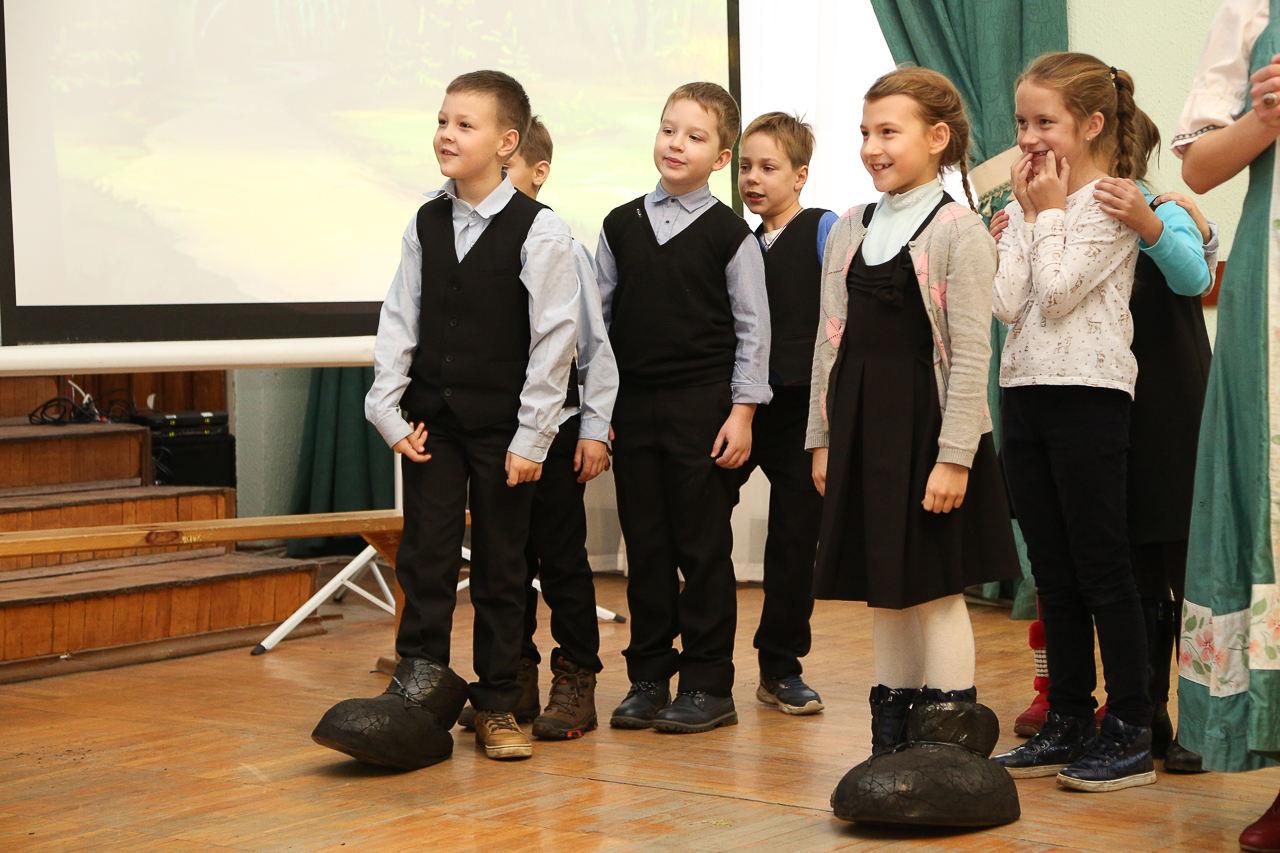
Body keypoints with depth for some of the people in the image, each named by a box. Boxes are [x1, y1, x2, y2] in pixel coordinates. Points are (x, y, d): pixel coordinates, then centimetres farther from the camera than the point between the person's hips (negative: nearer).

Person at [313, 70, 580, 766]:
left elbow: (555, 339, -8)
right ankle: (419, 678, 12)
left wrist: (532, 436, -10)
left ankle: (496, 705, 14)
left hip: (502, 426, -3)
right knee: (425, 553, 2)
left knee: (501, 565, 5)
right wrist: (389, 409, 1)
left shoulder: (539, 231, -8)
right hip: (432, 419, 3)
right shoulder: (426, 225, 5)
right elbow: (399, 320, 8)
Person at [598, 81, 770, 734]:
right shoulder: (621, 226, 9)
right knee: (644, 544, 8)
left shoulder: (730, 234, -1)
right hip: (631, 404, 4)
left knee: (702, 544, 0)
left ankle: (709, 684, 7)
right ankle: (649, 676, 16)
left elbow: (753, 328, -1)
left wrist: (742, 411, -7)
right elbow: (599, 316, 12)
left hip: (701, 407, -3)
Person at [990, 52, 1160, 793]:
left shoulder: (1109, 202, -7)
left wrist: (1050, 212, -7)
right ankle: (1069, 723, 18)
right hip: (1026, 392, 8)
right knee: (1054, 573, 11)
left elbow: (1058, 292, -17)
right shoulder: (1028, 206, 14)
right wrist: (1028, 215, 1)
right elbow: (1008, 303, 2)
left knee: (1104, 568, -5)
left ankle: (1131, 733, 1)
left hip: (1087, 393, -8)